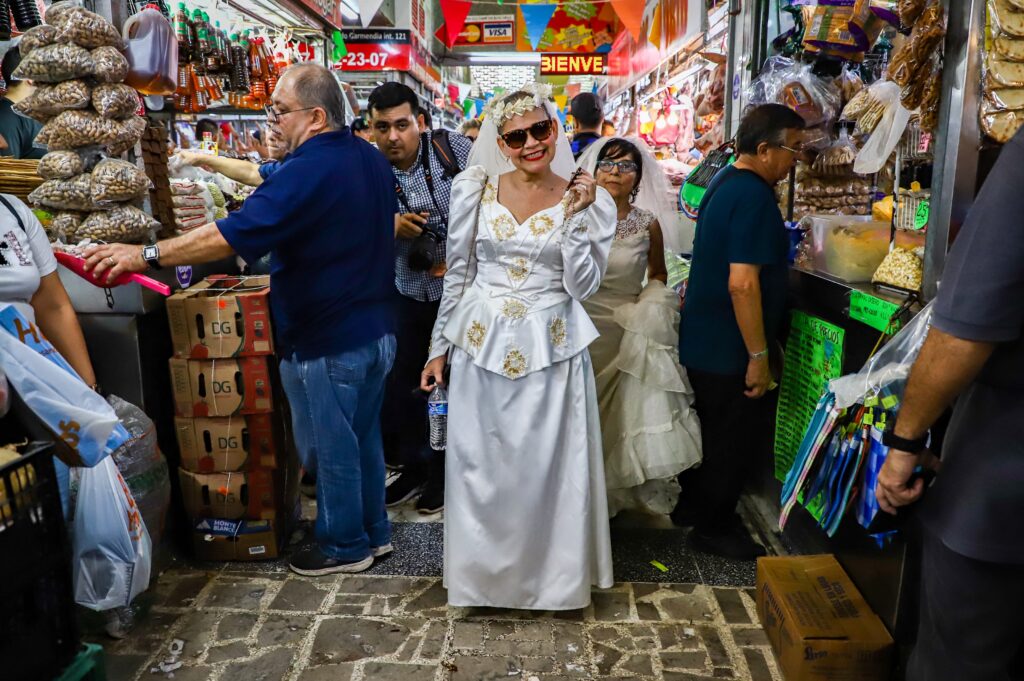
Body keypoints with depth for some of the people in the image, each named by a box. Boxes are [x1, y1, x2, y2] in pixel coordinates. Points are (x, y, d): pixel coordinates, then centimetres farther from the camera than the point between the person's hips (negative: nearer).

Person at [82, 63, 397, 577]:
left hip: (328, 342, -9)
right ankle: (374, 531, 34)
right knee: (364, 436, 20)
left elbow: (233, 235, -28)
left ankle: (344, 546, 25)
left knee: (331, 448, 8)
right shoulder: (370, 158, 8)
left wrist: (147, 255, -20)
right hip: (376, 332, 9)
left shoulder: (307, 172, -21)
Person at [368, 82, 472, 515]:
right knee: (402, 379, 10)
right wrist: (388, 228, -22)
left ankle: (446, 469, 27)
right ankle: (415, 467, 31)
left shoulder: (454, 149, -13)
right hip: (406, 288, 3)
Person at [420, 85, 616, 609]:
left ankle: (551, 573, 31)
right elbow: (458, 274, 6)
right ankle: (485, 570, 33)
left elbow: (582, 285, -6)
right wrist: (440, 346, 7)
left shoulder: (587, 200, -1)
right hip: (482, 344, 2)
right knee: (481, 465, 10)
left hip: (550, 349, -1)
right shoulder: (475, 190, 2)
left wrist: (575, 216, -14)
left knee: (548, 466, 8)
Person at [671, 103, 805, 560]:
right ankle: (714, 528, 23)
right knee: (735, 441, 7)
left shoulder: (724, 182, 9)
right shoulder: (754, 197, -22)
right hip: (728, 350, -10)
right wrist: (759, 355, -22)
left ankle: (691, 506, 38)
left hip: (700, 341, 10)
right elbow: (742, 283, -28)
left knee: (709, 430, 22)